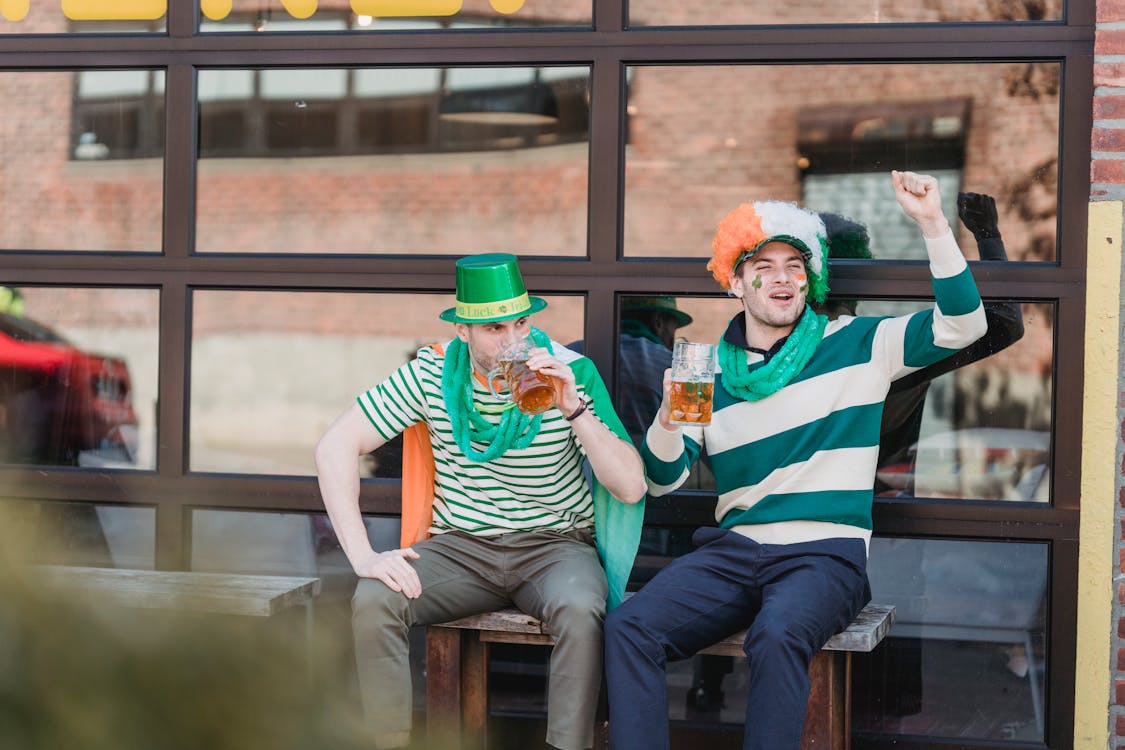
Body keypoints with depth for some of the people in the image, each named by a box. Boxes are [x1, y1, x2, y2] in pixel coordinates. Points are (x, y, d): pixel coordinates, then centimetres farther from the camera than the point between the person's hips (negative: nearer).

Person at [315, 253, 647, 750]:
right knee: (373, 600, -26)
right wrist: (363, 555, -15)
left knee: (580, 610, -35)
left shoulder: (570, 372, -7)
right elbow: (336, 446, -4)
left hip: (554, 544, -1)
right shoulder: (432, 374, -4)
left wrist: (576, 411, -26)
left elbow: (630, 487, -12)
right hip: (460, 545, 2)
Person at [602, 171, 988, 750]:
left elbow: (962, 323, -3)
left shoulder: (857, 345, 8)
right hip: (734, 548, 3)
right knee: (628, 627, -22)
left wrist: (931, 223, -13)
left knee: (777, 636, -36)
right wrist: (668, 418, -14)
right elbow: (662, 480, 9)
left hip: (826, 553, -3)